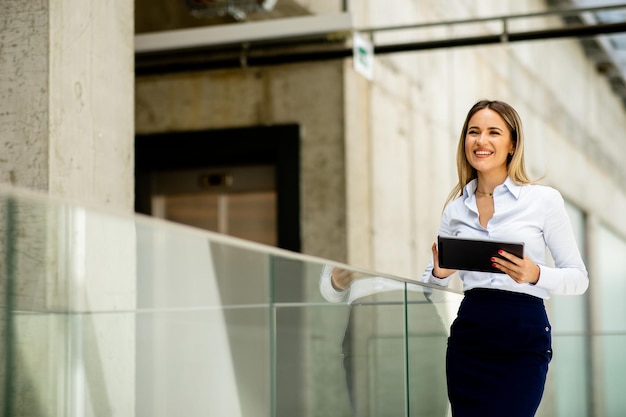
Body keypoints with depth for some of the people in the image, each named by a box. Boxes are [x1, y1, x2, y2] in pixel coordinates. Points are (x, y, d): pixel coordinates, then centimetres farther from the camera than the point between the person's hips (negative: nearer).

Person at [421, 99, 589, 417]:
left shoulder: (544, 199, -2)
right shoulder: (456, 208, 9)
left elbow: (578, 278, 0)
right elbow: (430, 284, 15)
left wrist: (535, 275, -20)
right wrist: (439, 272, -8)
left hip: (524, 335, -4)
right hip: (468, 334, 4)